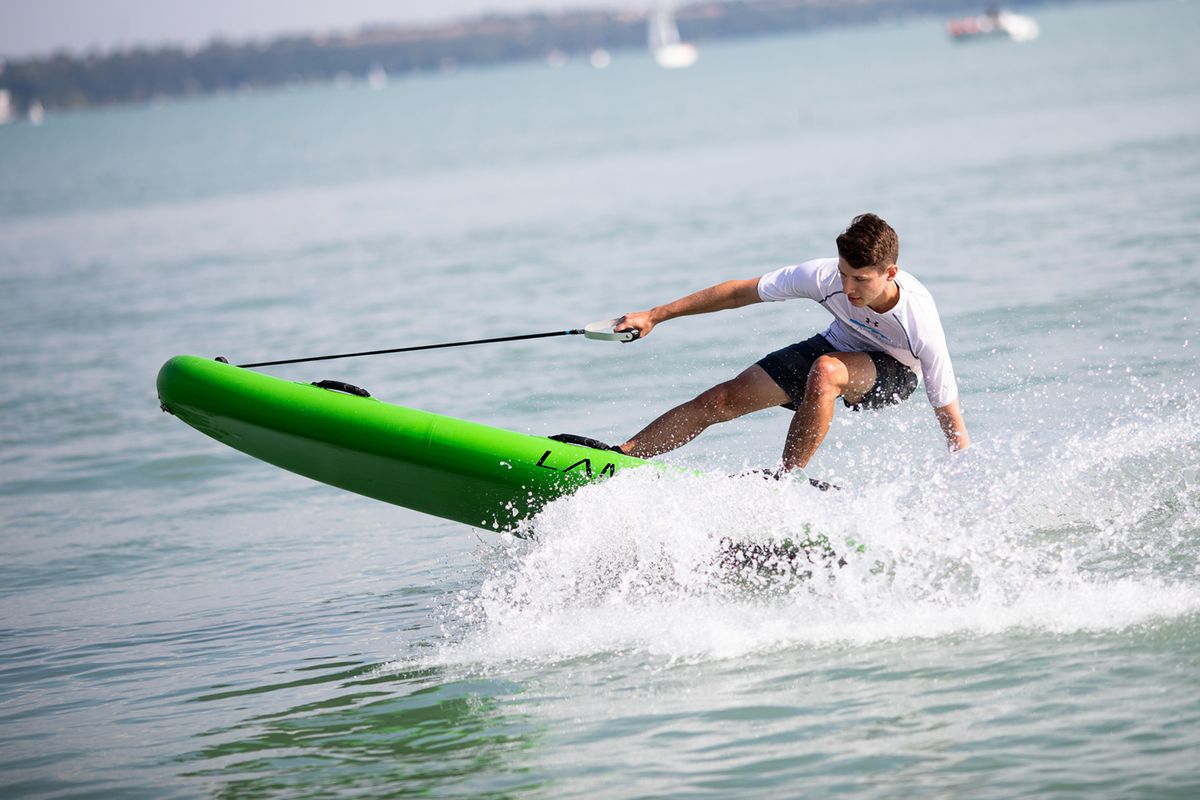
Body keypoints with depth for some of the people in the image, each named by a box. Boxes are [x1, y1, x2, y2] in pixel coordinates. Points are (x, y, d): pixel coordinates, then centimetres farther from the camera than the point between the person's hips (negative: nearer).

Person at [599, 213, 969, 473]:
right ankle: (619, 457, 2)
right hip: (840, 346, 4)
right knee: (721, 400, -7)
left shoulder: (921, 324, -37)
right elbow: (740, 292, -17)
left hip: (893, 372, -4)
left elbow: (950, 416, -27)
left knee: (825, 371, -38)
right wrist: (654, 316, -12)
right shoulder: (825, 276, -30)